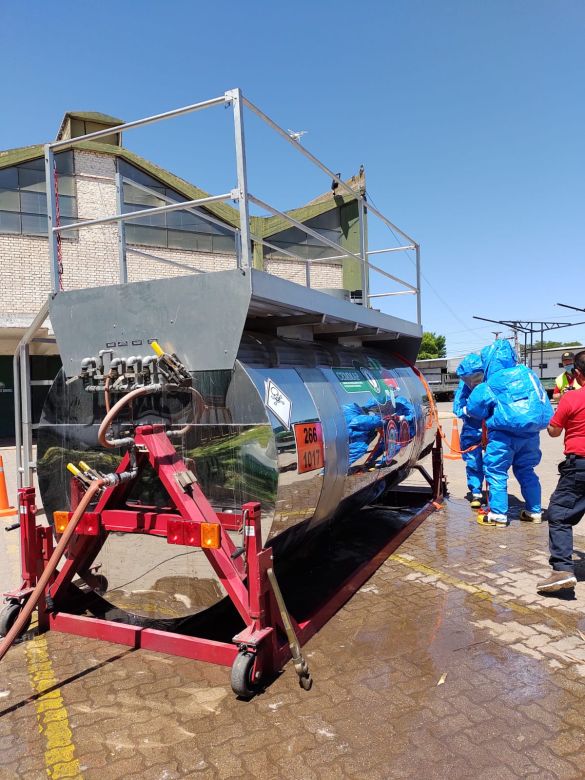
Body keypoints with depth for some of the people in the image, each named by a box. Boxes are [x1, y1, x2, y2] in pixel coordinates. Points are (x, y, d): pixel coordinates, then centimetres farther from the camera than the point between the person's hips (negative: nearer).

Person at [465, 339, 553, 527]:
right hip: (531, 432, 7)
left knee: (496, 471, 2)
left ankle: (498, 514, 1)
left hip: (506, 433, -6)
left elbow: (474, 407, -8)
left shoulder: (493, 382, -8)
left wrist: (486, 416, 11)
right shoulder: (526, 372, 9)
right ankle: (535, 511, 24)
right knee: (526, 470, 19)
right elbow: (542, 400, 21)